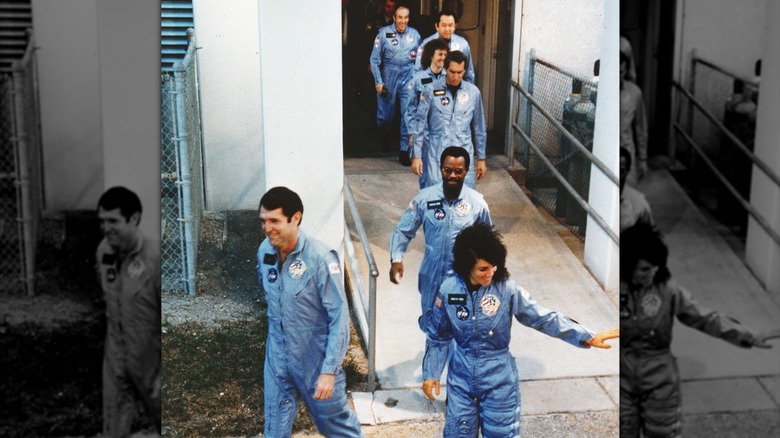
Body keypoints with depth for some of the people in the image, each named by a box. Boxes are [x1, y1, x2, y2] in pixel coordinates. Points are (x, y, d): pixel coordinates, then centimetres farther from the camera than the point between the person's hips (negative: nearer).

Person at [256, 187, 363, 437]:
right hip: (277, 358, 5)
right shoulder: (265, 251, -6)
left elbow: (339, 317, -22)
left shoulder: (320, 259, -24)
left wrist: (329, 370, -22)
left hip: (316, 358, -5)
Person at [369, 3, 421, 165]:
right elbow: (375, 59, -2)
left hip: (408, 77, 1)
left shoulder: (414, 34, 3)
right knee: (385, 114, 8)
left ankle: (404, 150, 3)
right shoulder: (384, 33, -5)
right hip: (388, 77, -1)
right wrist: (378, 81, -6)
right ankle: (384, 137, 41)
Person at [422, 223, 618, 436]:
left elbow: (543, 318, -12)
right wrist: (431, 373, 4)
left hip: (499, 379, -1)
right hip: (461, 378, 1)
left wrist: (587, 337, -19)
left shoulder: (507, 290, -14)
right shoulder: (448, 290, -10)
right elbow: (439, 336, 2)